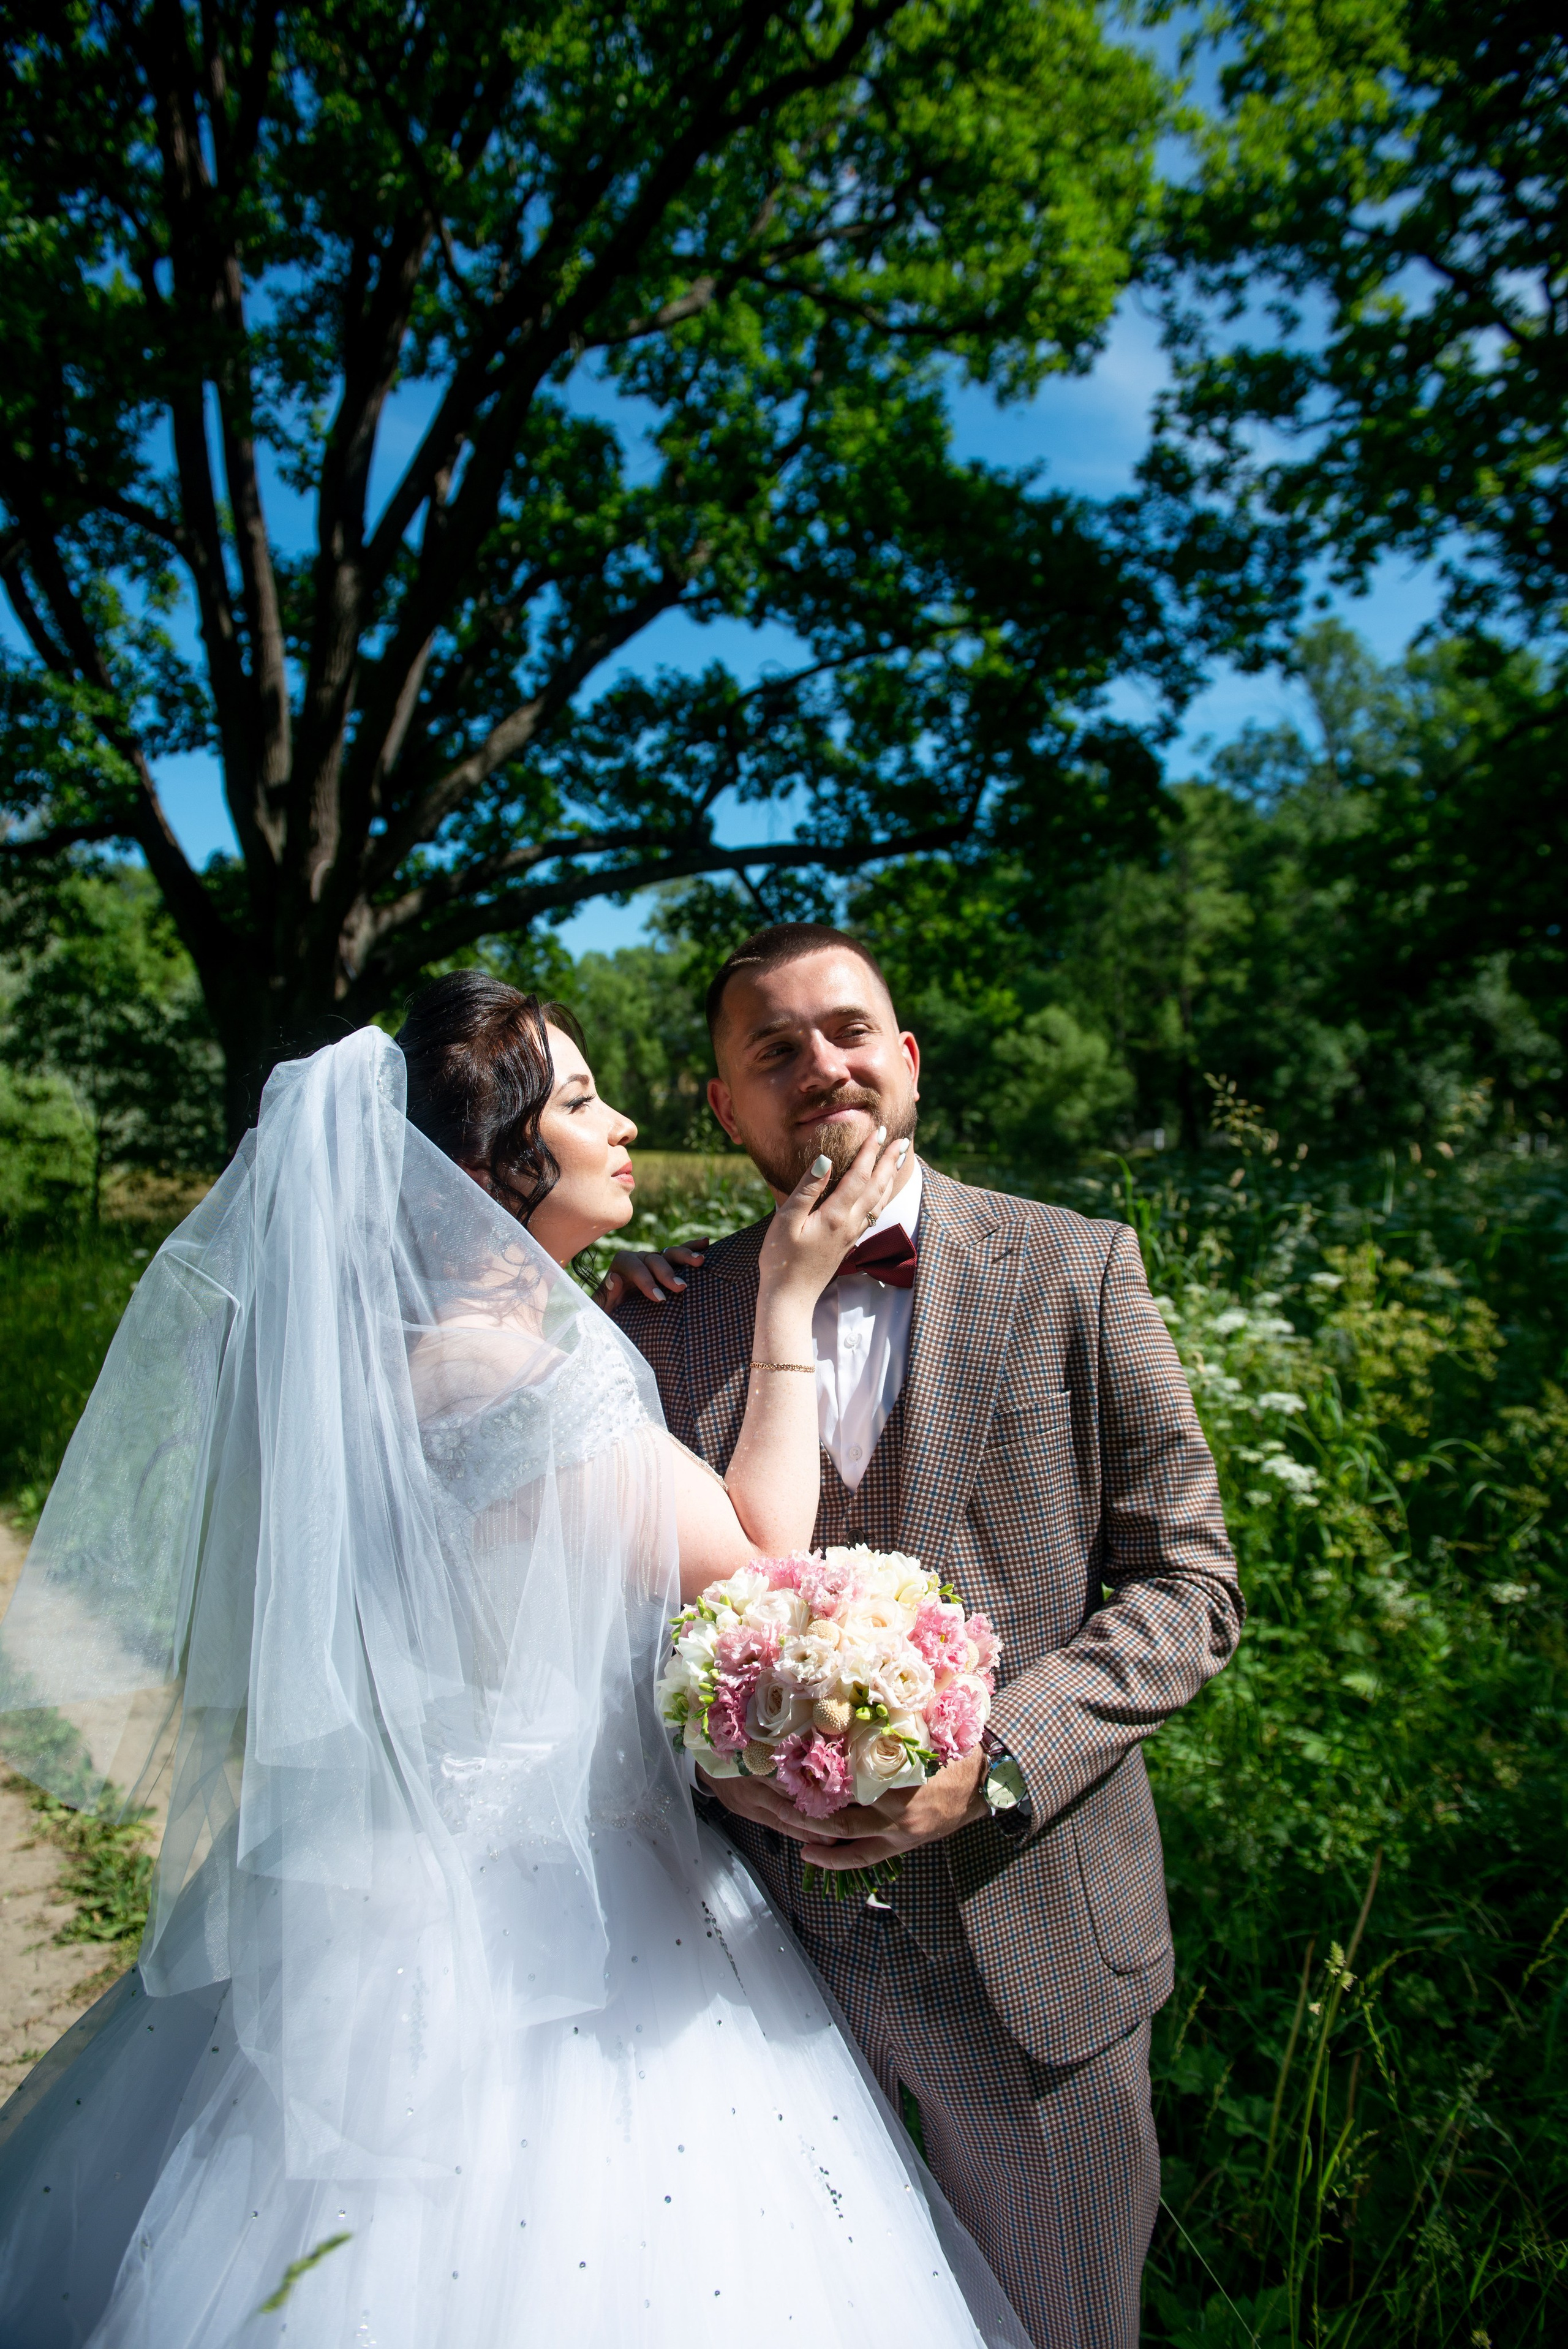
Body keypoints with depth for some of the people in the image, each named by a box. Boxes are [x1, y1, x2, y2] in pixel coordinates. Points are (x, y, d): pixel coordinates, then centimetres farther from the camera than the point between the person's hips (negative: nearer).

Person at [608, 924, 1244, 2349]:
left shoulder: (1078, 1273, -7)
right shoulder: (673, 1319, -3)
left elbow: (1188, 1587, -7)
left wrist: (995, 1759, -19)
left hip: (1032, 1950, 0)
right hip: (759, 1935, 1)